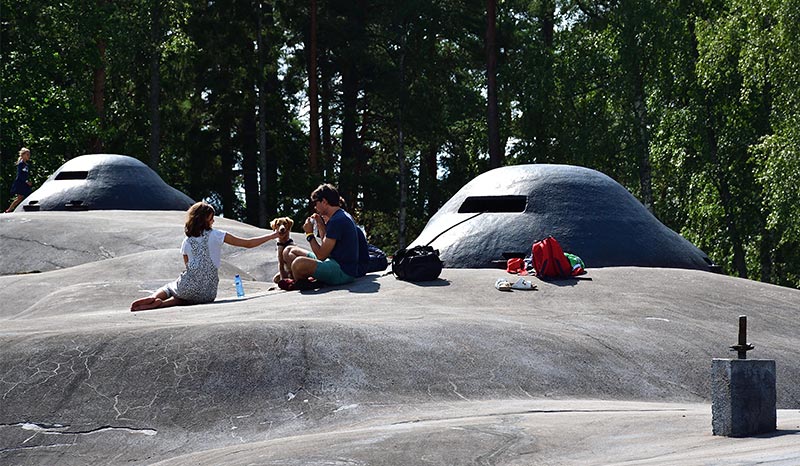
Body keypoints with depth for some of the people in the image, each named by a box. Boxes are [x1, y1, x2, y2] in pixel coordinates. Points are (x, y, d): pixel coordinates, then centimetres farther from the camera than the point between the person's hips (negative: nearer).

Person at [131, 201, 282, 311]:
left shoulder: (186, 242, 9)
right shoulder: (216, 235, 0)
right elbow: (248, 243, 0)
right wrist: (273, 235, 8)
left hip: (188, 287, 2)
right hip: (208, 293, -2)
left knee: (167, 289, 30)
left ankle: (154, 298, -7)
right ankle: (163, 303, -10)